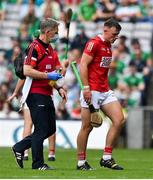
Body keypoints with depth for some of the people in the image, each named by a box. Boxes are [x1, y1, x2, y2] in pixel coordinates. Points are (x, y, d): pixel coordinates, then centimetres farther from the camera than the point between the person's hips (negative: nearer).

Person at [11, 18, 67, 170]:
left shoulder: (50, 49, 17)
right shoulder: (35, 47, -13)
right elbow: (27, 71, -21)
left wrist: (59, 88, 14)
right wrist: (48, 75, -19)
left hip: (46, 95, 9)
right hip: (36, 94, -9)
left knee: (50, 129, 11)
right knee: (41, 129, -6)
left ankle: (19, 148, 20)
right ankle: (38, 164, 3)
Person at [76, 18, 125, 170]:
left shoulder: (108, 46, 18)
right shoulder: (94, 43, -10)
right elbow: (83, 65, -15)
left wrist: (106, 87, 19)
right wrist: (86, 87, -20)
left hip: (105, 91, 8)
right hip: (92, 91, -8)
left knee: (119, 120, -4)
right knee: (87, 127, -3)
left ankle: (107, 158, 0)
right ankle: (81, 162, 7)